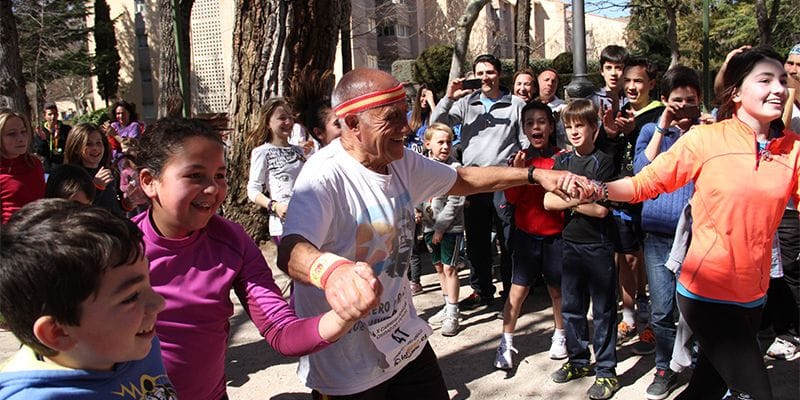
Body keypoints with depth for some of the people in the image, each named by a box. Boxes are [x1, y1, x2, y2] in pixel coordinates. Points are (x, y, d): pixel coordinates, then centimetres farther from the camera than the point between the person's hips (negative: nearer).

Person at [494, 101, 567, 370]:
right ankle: (506, 343, 11)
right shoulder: (520, 158, 2)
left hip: (555, 234, 0)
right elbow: (511, 198, -3)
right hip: (526, 234, 1)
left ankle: (560, 335, 34)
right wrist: (517, 172, -19)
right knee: (518, 289, 1)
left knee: (557, 288, 12)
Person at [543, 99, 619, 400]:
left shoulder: (603, 162, -7)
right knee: (571, 307, 14)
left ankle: (606, 370, 16)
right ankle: (578, 360, 30)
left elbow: (600, 208, -16)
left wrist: (567, 201, -9)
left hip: (598, 246, -5)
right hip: (571, 243, 5)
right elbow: (549, 202, 1)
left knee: (603, 310, 5)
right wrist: (579, 199, -11)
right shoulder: (562, 161, 8)